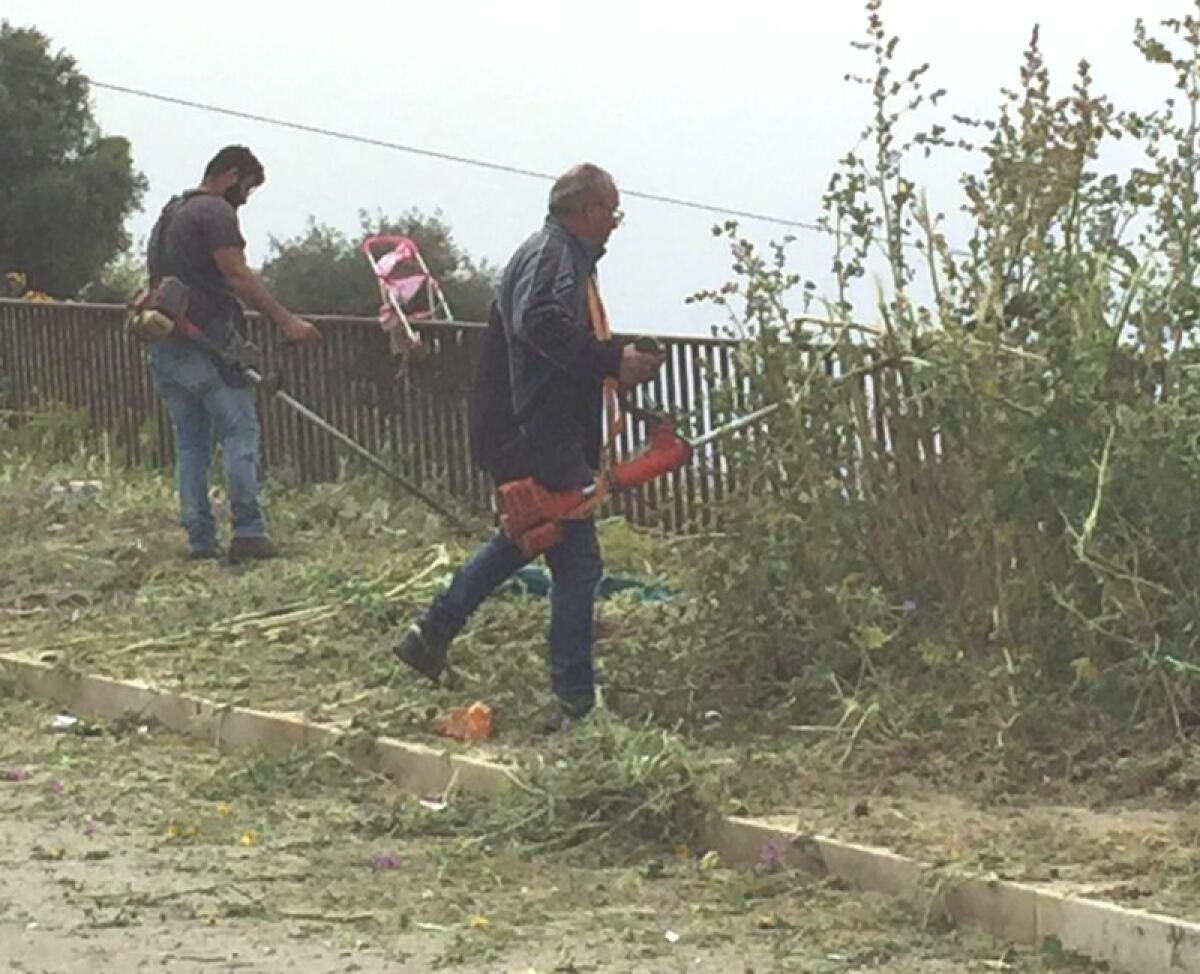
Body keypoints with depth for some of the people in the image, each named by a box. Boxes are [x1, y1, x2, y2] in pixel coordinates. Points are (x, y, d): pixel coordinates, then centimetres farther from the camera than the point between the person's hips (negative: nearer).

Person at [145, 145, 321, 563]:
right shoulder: (215, 211, -7)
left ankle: (200, 538, 5)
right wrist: (287, 322, -18)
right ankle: (247, 532, -14)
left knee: (190, 442, 8)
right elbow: (238, 276, -16)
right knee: (240, 431, -7)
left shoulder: (171, 213, 23)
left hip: (166, 344, 9)